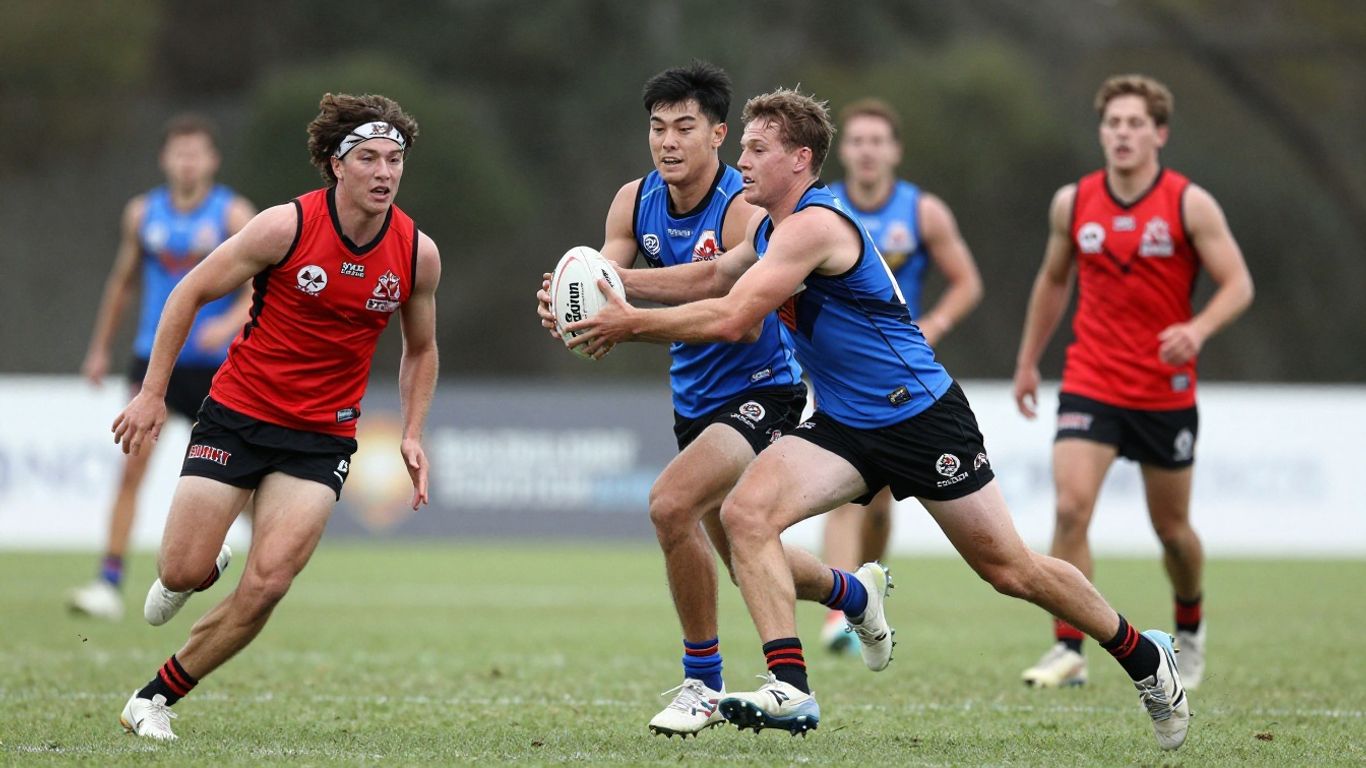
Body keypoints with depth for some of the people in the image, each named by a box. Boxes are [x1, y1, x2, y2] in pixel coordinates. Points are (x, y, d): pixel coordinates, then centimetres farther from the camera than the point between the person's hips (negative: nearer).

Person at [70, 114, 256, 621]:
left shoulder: (233, 214, -4)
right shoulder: (143, 214, 6)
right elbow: (123, 281, 19)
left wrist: (230, 323, -27)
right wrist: (100, 347, 20)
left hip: (217, 364, -1)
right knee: (132, 467, -12)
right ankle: (110, 584, -16)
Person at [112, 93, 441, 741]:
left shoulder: (418, 253, -5)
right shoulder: (286, 226, -15)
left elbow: (420, 348, 14)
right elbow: (190, 294, -4)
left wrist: (412, 435, 2)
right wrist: (152, 393, -6)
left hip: (322, 437, 2)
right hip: (237, 413, -1)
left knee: (267, 585, -14)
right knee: (184, 573, -4)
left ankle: (156, 697, 2)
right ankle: (192, 572, 36)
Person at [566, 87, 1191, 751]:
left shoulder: (813, 225, -22)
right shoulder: (768, 226, 7)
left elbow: (729, 319, -27)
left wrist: (632, 324, -20)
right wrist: (615, 287, 6)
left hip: (920, 415, -8)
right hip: (844, 425, 8)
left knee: (1009, 570, 1)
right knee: (745, 512, -17)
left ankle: (1143, 656, 22)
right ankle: (790, 689, -20)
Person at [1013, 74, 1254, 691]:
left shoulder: (1190, 204, -7)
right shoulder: (1072, 203, 1)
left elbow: (1238, 283, -7)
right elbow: (1053, 282, 17)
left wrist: (1197, 330, -26)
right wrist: (1028, 362, 19)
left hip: (1166, 392, -1)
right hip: (1090, 387, 1)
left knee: (1171, 527, 11)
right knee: (1070, 509, -17)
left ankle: (1190, 626, 40)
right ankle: (1069, 651, -12)